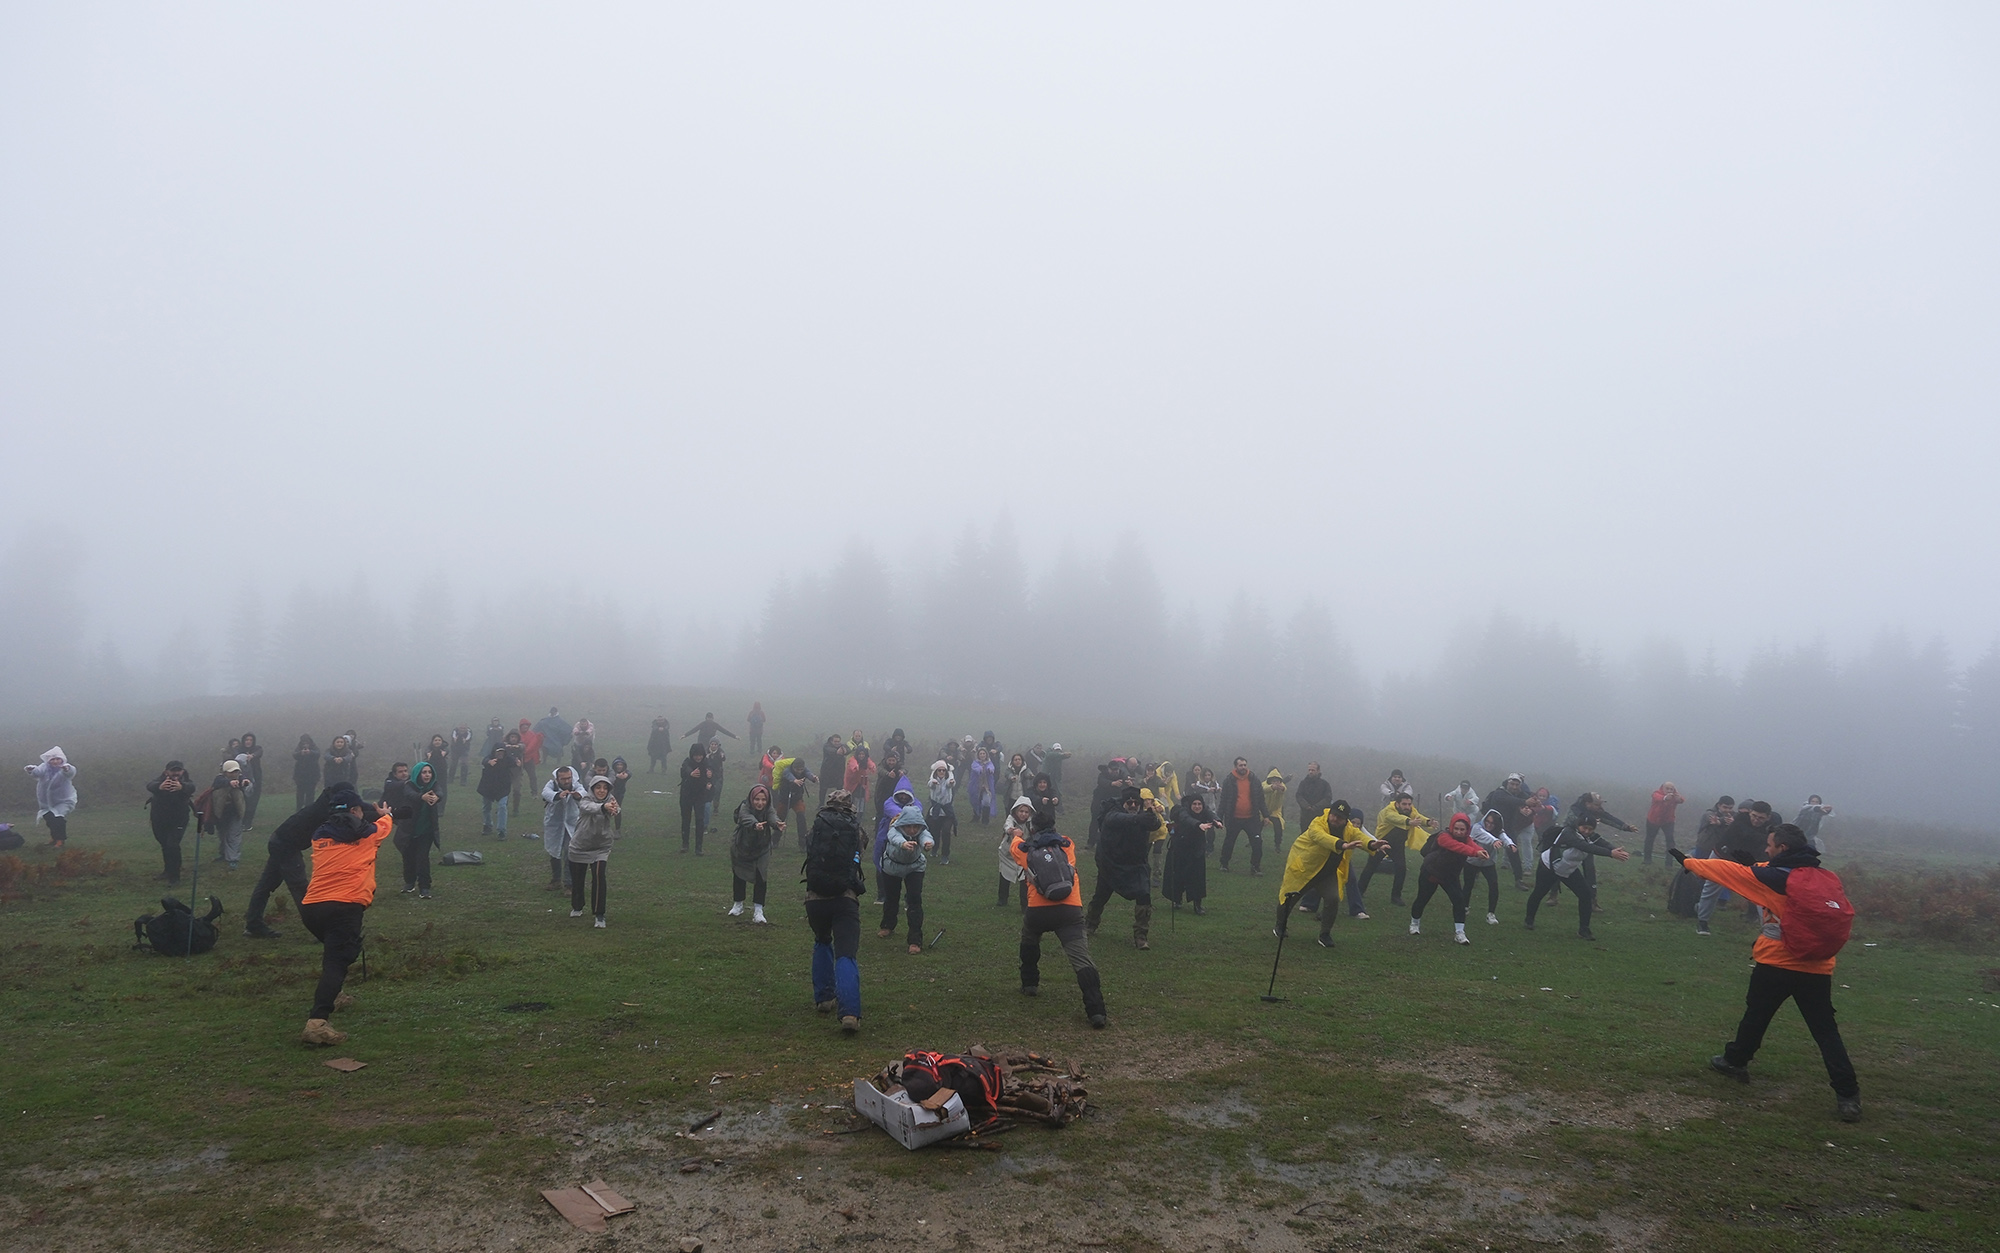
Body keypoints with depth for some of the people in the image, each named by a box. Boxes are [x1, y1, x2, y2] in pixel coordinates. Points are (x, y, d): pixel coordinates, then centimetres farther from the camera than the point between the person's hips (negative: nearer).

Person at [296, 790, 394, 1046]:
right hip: (344, 907, -6)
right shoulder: (366, 833, 7)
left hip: (310, 907, 6)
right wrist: (385, 814, 56)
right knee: (337, 961, -14)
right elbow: (384, 825, 32)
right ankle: (317, 1022, -30)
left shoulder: (320, 836, 16)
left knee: (335, 948, 33)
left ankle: (332, 995, 44)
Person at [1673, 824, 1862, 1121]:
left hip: (1775, 965, -4)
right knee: (1826, 1030, 5)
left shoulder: (1774, 877, -14)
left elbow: (1731, 871, -8)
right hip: (1817, 969, 4)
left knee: (1755, 1015, 17)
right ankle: (1847, 1094, -2)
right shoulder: (1826, 878, 1)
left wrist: (1687, 862, 3)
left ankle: (1735, 1061, 34)